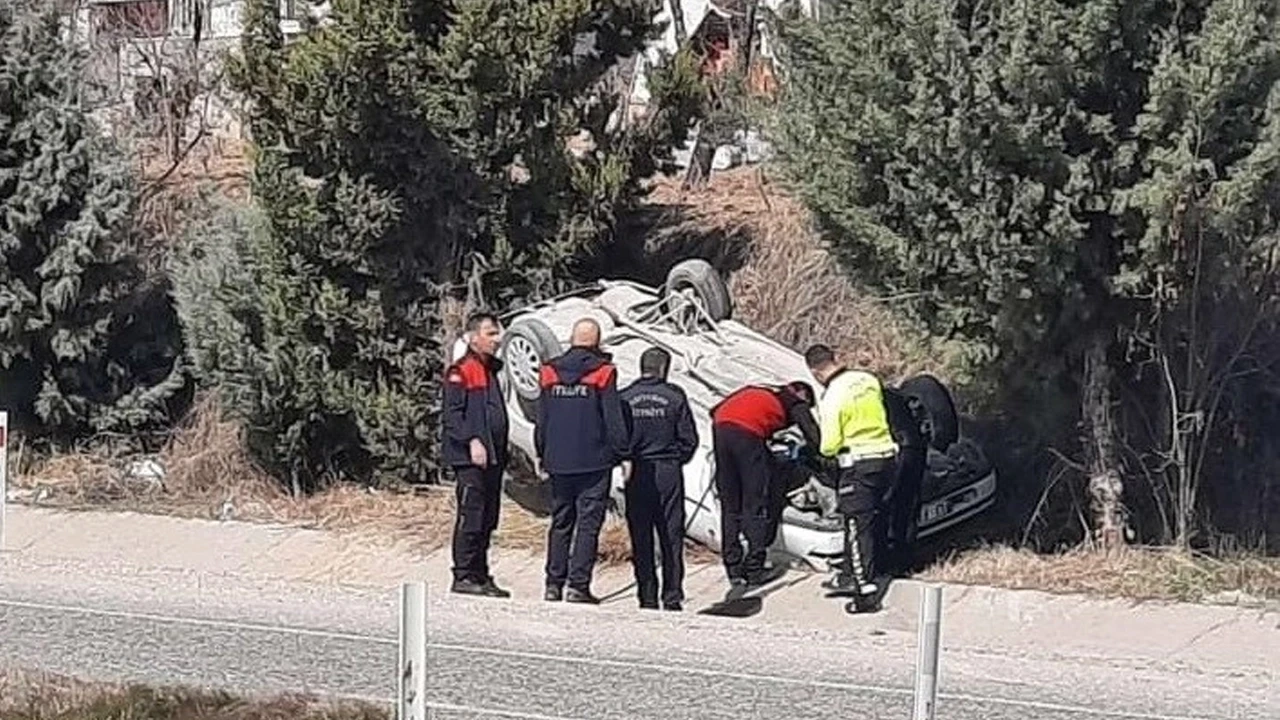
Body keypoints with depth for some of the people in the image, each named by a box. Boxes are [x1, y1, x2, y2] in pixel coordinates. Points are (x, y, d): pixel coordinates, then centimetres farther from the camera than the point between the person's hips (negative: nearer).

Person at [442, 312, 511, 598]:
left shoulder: (491, 370, 22)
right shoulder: (460, 371, -6)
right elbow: (453, 414, -14)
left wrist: (502, 454, 21)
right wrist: (472, 441, -23)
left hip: (492, 459, 9)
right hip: (470, 458, -9)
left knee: (487, 520, 9)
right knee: (470, 517, -10)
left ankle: (481, 575, 14)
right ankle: (464, 576, -8)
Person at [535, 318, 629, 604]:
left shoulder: (550, 373, 5)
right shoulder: (603, 372, -7)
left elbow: (541, 419, 11)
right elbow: (613, 419, -6)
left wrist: (542, 454, 20)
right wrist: (622, 454, 1)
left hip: (558, 461, 4)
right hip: (594, 461, -4)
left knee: (560, 523, 12)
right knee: (588, 523, -2)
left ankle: (554, 584, 9)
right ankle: (578, 585, -7)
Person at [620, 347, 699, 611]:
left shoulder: (625, 398, -2)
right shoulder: (675, 396, -4)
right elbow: (689, 438, -1)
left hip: (636, 473, 1)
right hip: (668, 472, -1)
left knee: (640, 538, 6)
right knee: (671, 536, 5)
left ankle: (647, 596, 5)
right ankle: (672, 595, 2)